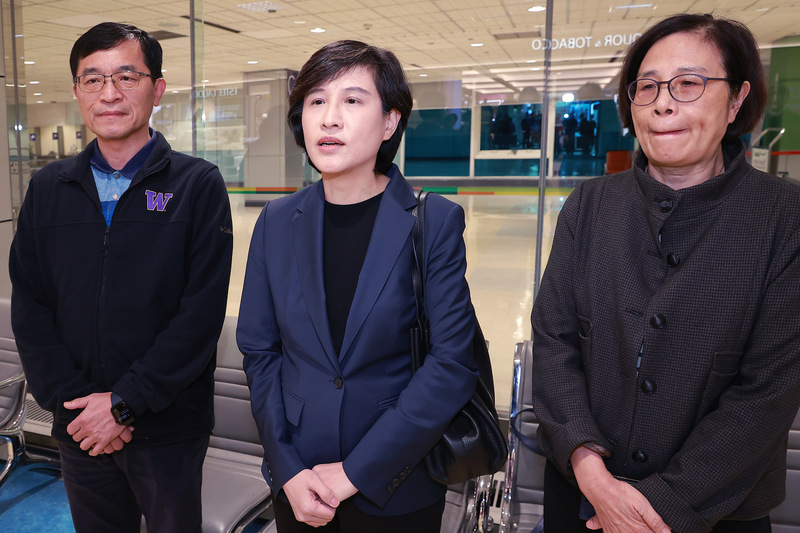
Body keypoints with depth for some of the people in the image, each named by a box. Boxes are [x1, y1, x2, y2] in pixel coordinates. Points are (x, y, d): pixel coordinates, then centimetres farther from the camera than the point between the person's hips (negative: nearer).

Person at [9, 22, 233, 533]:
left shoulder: (198, 184, -7)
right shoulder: (48, 188, 5)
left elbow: (202, 311, -14)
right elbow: (29, 306, 2)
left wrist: (125, 402, -15)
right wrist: (70, 400, -9)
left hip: (170, 426, -3)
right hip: (79, 428, 3)